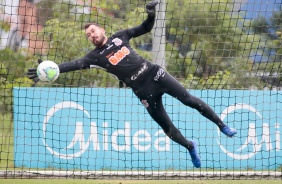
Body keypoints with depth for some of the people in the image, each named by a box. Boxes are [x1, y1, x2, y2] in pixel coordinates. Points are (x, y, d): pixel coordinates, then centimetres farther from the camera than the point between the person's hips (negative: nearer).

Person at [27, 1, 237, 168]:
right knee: (167, 127, 1)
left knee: (189, 100, -5)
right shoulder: (96, 56, 0)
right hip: (143, 91, -1)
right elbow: (75, 64, -13)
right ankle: (190, 146, 25)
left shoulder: (119, 37, 6)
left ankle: (221, 125, 9)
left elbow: (145, 28, 10)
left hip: (155, 74, 1)